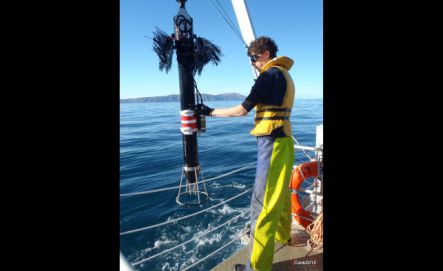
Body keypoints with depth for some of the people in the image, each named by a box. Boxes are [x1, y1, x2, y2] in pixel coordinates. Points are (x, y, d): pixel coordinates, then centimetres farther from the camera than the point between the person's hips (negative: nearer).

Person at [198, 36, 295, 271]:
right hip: (283, 141, 10)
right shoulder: (285, 75, 16)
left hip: (272, 144, -10)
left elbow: (241, 110, -13)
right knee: (281, 193, 24)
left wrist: (210, 112, -3)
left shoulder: (270, 75, -12)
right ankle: (282, 235, 44)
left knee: (262, 203, -5)